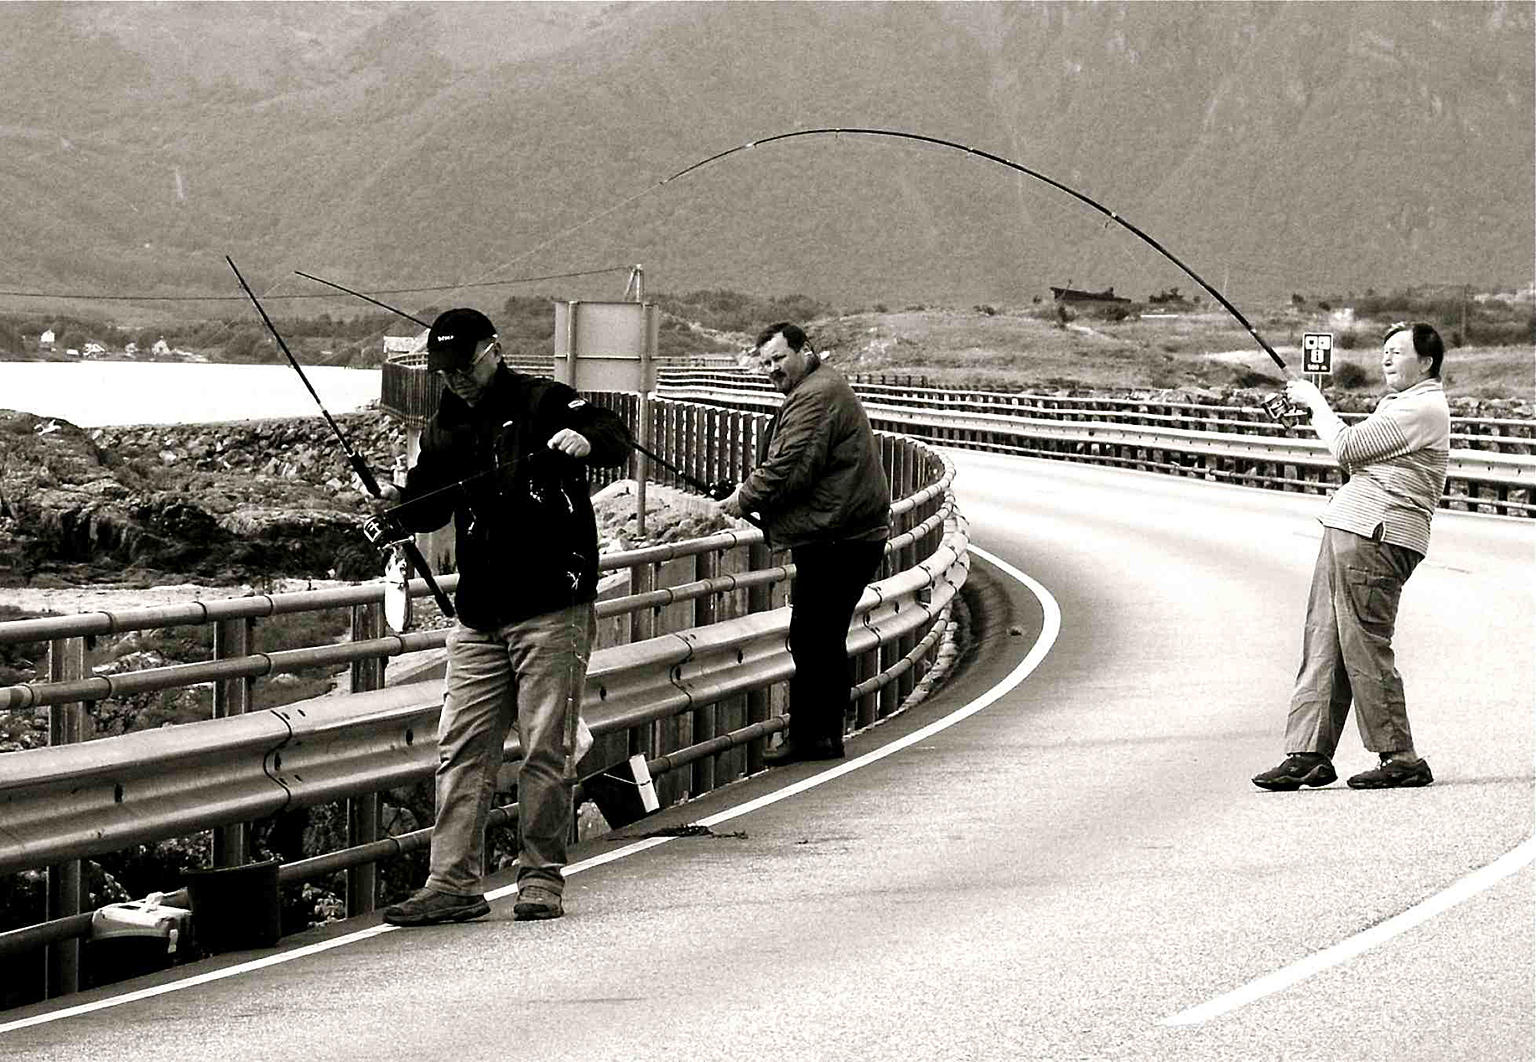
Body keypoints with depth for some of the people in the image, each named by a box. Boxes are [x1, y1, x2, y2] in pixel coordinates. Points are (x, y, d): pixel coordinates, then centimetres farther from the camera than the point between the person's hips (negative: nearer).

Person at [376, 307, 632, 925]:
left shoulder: (545, 404, -3)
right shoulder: (446, 427, 15)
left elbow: (617, 441, -14)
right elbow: (430, 508, 17)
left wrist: (585, 440, -37)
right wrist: (399, 503, -6)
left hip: (553, 609, -5)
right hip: (479, 614, 6)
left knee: (546, 751, -2)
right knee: (461, 750, 1)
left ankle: (541, 882, 7)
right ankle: (454, 885, 2)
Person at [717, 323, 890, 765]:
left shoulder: (815, 397, -15)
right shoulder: (822, 388, 21)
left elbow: (789, 469, -20)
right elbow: (785, 465, 26)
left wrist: (744, 500, -7)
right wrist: (752, 489, 11)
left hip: (835, 541, -11)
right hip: (847, 534, 11)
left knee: (811, 640, -7)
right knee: (825, 641, 15)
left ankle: (808, 737, -3)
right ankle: (825, 735, 22)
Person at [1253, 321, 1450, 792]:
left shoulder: (1422, 408, -11)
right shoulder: (1398, 403, 23)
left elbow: (1347, 449, -14)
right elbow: (1362, 457, 27)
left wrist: (1315, 401, 0)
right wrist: (1314, 407, 16)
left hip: (1376, 537, -10)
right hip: (1346, 529, 10)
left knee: (1364, 648, -9)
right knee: (1322, 642, 6)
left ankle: (1401, 759, -3)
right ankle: (1309, 753, 5)